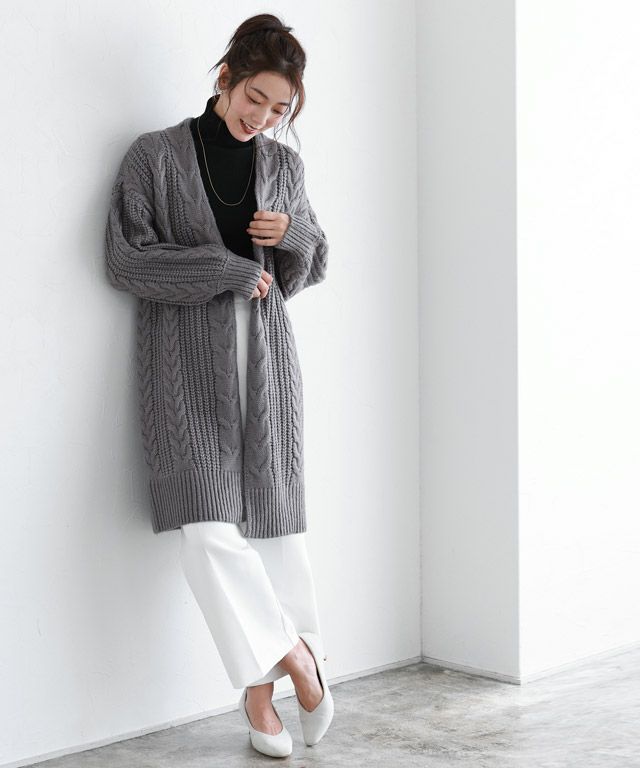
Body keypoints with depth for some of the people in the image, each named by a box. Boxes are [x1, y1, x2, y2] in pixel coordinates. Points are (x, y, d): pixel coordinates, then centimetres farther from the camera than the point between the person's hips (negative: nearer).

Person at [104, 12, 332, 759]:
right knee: (206, 522, -14)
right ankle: (292, 655, 0)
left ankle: (261, 686, 11)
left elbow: (311, 269, 19)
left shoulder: (283, 164, 12)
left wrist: (292, 233, -4)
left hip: (265, 355, 3)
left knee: (274, 514, 0)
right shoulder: (155, 156, 2)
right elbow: (125, 259, -6)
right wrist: (231, 271, -9)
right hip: (188, 360, -3)